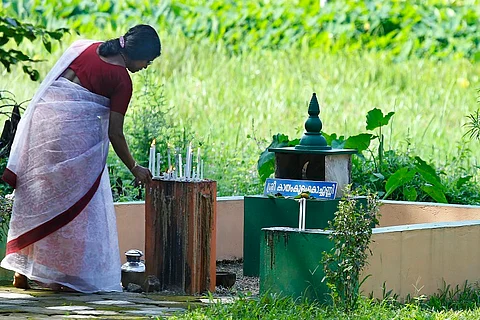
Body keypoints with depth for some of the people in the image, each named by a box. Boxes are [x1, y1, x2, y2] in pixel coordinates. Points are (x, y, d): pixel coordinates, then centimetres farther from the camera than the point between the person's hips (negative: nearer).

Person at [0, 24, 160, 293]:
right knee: (75, 203, 5)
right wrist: (134, 168, 7)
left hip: (40, 120, 7)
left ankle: (22, 270, 16)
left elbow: (54, 82, 13)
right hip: (75, 133, -7)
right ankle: (62, 274, 5)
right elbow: (114, 133, -3)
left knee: (36, 196, 13)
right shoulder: (122, 80, -6)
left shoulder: (86, 48, 12)